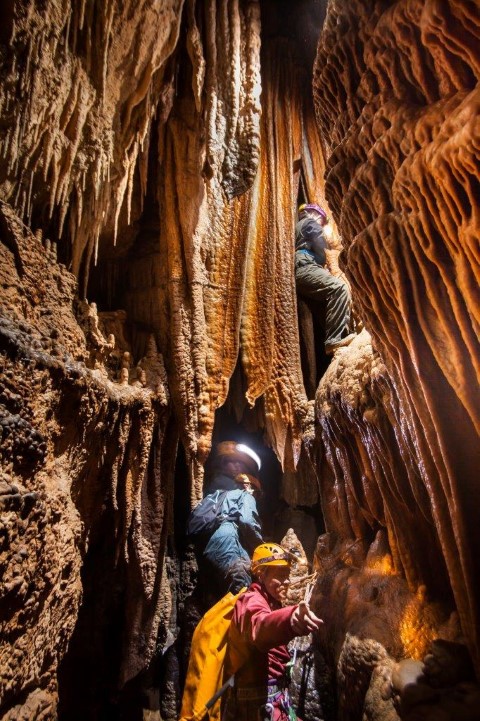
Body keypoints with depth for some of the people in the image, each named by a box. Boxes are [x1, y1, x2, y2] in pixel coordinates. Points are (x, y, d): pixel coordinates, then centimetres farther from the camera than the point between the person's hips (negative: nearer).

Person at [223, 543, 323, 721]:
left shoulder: (271, 602, 12)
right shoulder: (251, 600, -20)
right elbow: (259, 626, -44)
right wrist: (290, 619, -63)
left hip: (276, 697, 9)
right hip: (259, 701, -9)